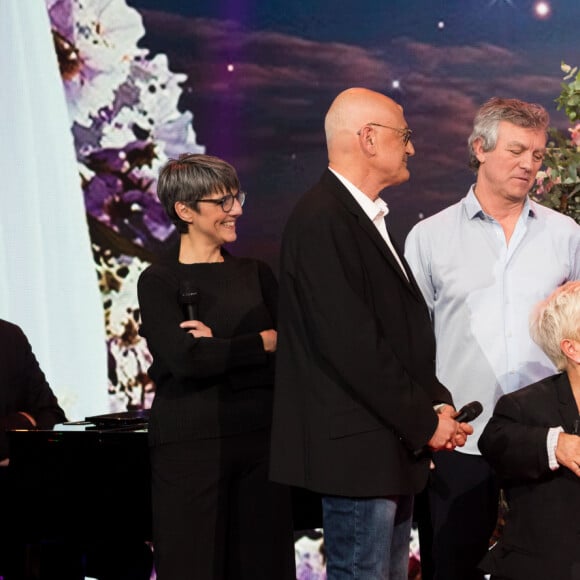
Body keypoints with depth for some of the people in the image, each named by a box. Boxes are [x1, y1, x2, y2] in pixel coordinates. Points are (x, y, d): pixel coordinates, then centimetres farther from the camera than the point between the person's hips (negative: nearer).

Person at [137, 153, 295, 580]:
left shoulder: (256, 273, 11)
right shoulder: (159, 282, -2)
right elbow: (184, 359, -16)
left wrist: (220, 349, -13)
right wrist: (263, 342, -9)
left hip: (261, 438, 4)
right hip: (191, 447, -4)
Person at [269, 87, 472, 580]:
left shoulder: (368, 219, 17)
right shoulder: (321, 220, -15)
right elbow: (350, 343, -21)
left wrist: (436, 402, 4)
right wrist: (424, 422, -14)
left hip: (395, 448, 10)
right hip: (357, 448, -10)